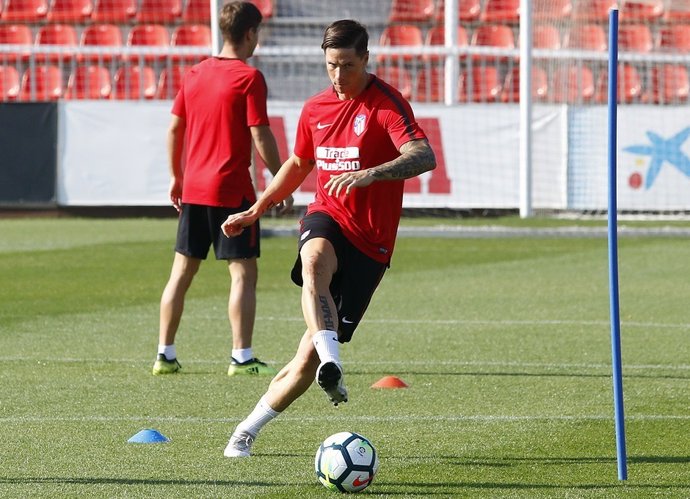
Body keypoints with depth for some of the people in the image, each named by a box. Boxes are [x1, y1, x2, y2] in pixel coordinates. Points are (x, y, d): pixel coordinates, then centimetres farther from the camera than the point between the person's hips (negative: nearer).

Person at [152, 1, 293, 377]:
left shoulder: (194, 74, 9)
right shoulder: (249, 78, -10)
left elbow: (174, 128, 14)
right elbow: (260, 136, -13)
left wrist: (176, 177, 24)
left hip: (193, 188, 6)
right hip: (232, 189, -6)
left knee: (181, 271, 10)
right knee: (243, 272, -2)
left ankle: (165, 354, 11)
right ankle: (241, 357, -7)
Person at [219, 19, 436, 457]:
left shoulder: (386, 104, -10)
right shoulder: (316, 108, 10)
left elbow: (424, 157, -26)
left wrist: (371, 174, -42)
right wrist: (254, 212, 26)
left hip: (369, 240, -4)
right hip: (326, 218, 4)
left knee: (311, 351, -5)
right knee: (315, 260, -37)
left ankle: (249, 429, 10)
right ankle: (331, 363, -53)